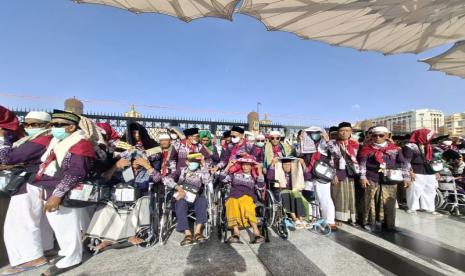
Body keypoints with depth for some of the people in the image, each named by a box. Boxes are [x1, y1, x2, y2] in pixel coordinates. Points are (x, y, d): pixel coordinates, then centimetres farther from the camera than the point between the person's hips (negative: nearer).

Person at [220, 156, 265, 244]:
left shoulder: (254, 178, 25)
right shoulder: (235, 174, 26)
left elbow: (261, 186, 5)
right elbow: (222, 179, 15)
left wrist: (260, 170, 3)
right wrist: (228, 166, 12)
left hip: (247, 196, -1)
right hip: (233, 197, 1)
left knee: (246, 206, -36)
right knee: (233, 207, -34)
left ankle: (256, 232, -38)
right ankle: (236, 233, -42)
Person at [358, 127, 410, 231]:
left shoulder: (394, 148, 8)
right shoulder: (367, 148, 3)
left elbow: (403, 163, 10)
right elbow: (362, 163, -1)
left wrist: (406, 177, 4)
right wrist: (363, 176, -9)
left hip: (389, 180, 2)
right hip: (372, 179, -1)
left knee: (389, 203, 7)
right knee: (371, 202, 3)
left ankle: (388, 224, 21)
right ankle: (369, 222, 14)